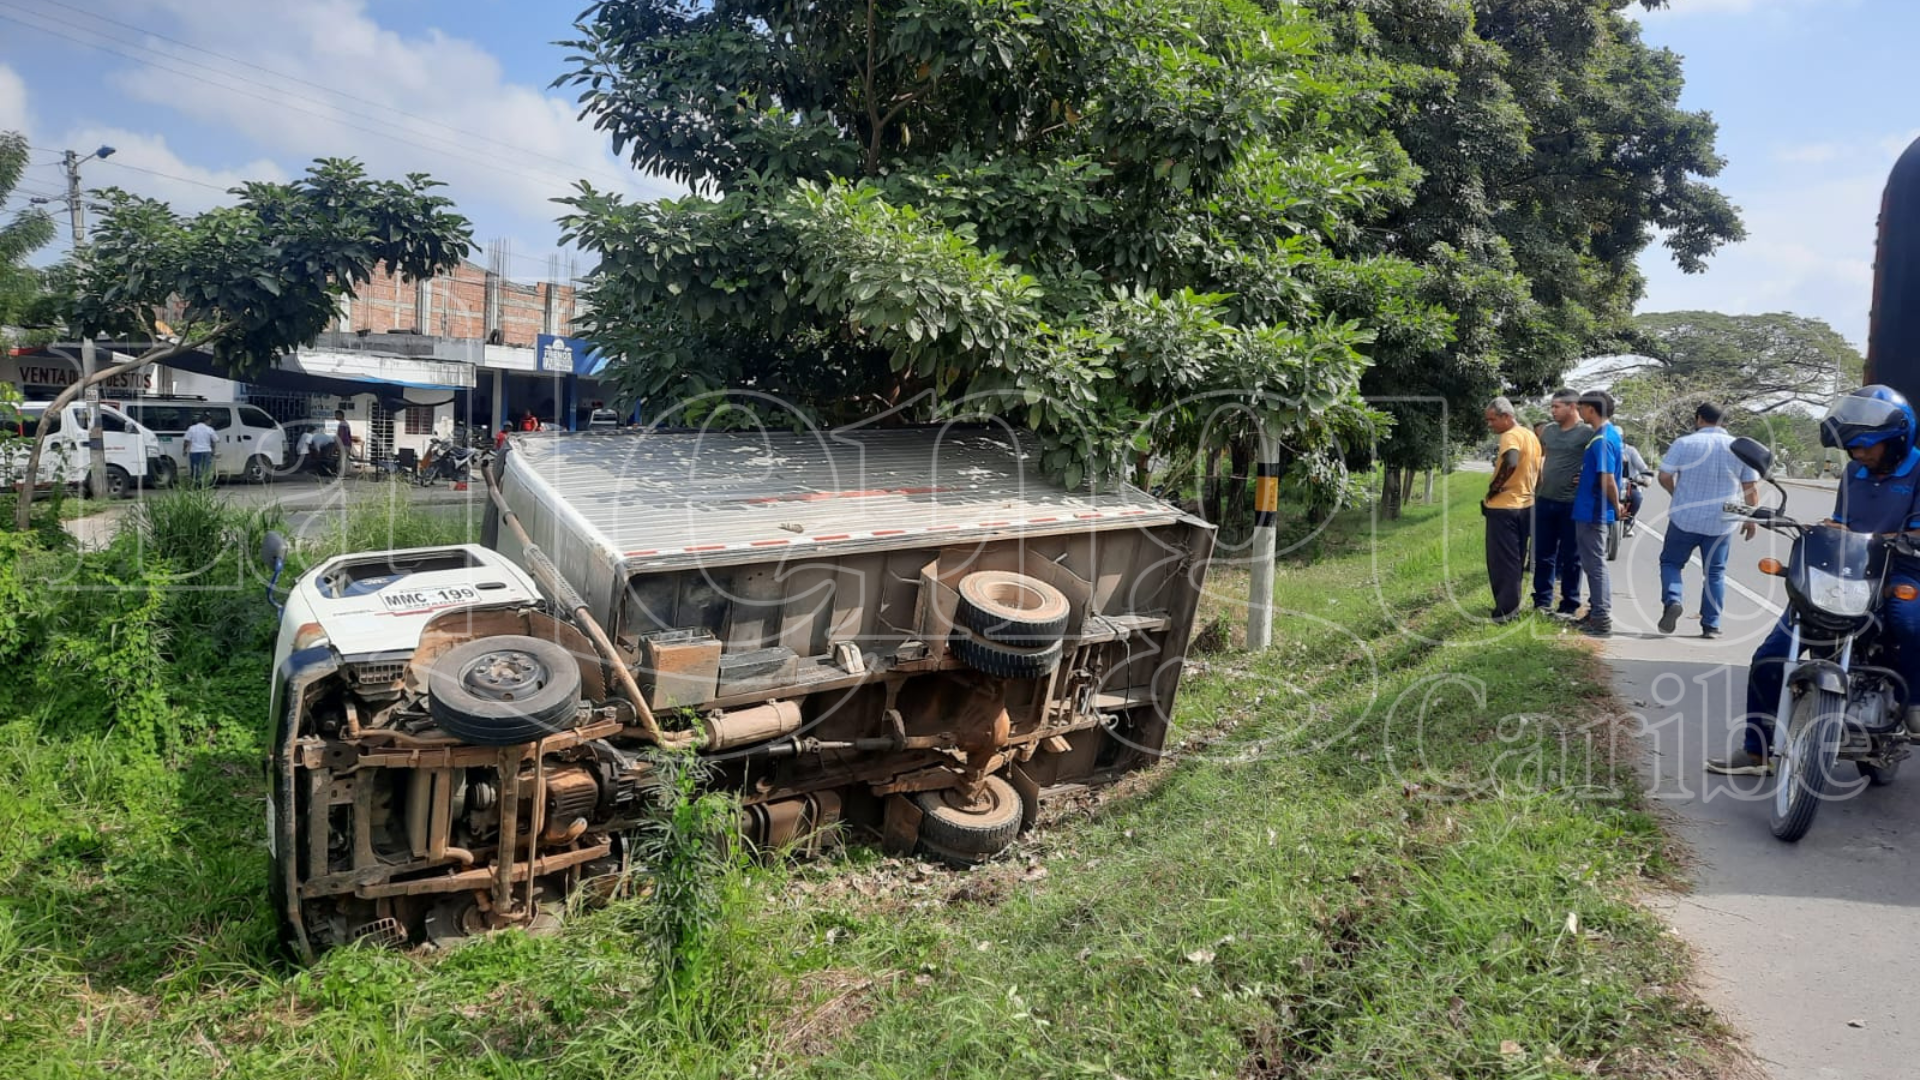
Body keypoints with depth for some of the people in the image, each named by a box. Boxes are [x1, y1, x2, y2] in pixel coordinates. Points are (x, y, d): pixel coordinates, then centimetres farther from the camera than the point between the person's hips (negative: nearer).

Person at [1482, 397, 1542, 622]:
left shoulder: (1511, 436, -16)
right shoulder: (1530, 436, 14)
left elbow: (1511, 463, -35)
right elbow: (1536, 472, 19)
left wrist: (1494, 488, -24)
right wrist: (1526, 492, 22)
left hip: (1504, 507, -10)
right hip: (1524, 504, 10)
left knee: (1501, 560, -3)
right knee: (1515, 558, 17)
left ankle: (1505, 609, 0)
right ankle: (1511, 603, 25)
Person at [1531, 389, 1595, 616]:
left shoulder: (1587, 433, -9)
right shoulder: (1548, 430, 9)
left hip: (1571, 503, -6)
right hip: (1545, 500, 6)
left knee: (1570, 557, 4)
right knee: (1543, 554, 11)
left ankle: (1570, 605, 13)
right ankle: (1542, 601, 21)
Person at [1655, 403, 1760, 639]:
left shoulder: (1684, 443, -5)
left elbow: (1664, 477, -5)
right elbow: (1751, 488, 3)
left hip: (1685, 519, -2)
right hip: (1721, 523, 2)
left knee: (1671, 562, 13)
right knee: (1715, 572, 10)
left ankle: (1671, 601, -11)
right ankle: (1711, 625, 9)